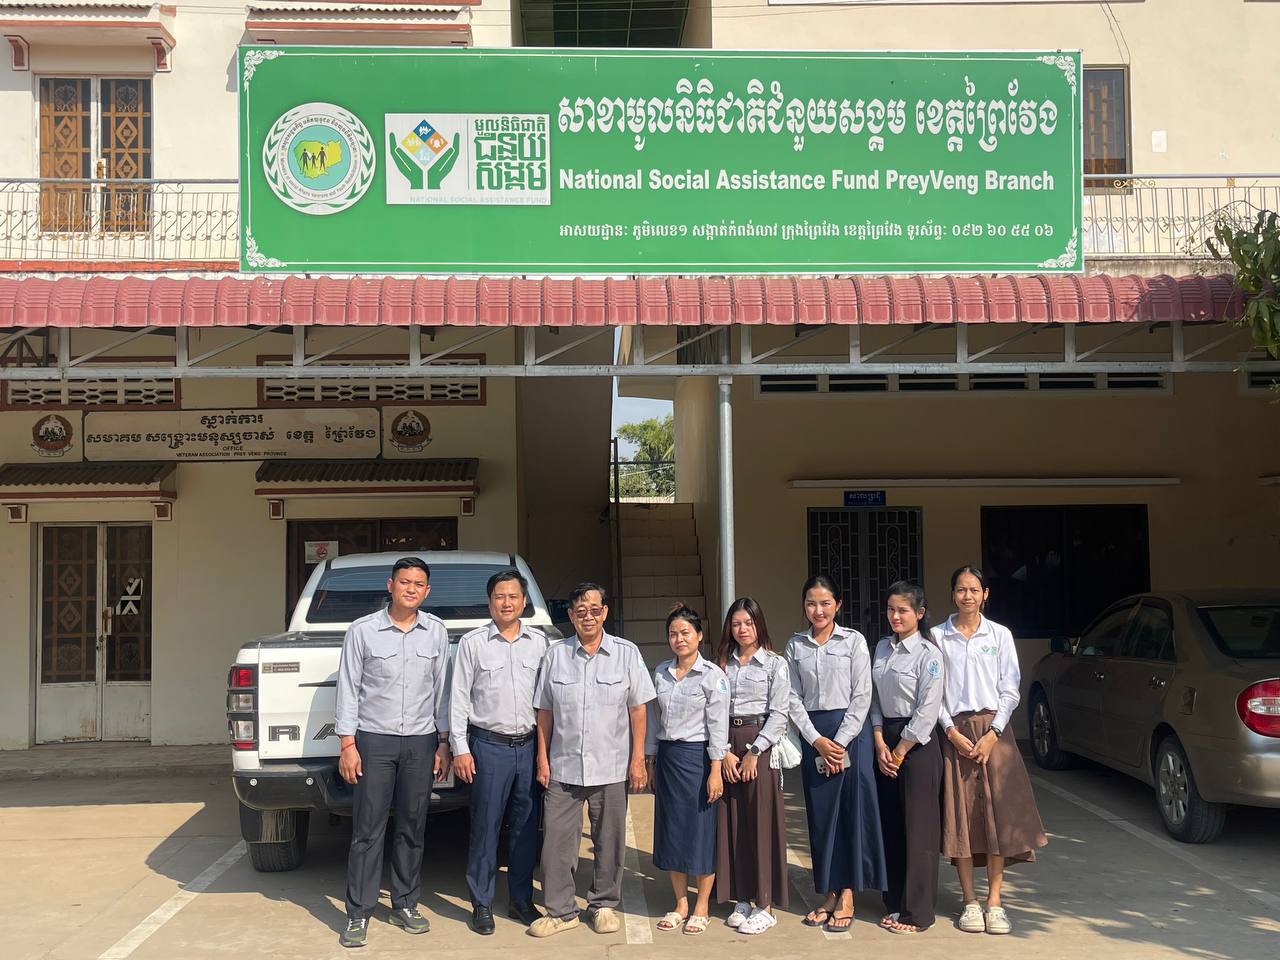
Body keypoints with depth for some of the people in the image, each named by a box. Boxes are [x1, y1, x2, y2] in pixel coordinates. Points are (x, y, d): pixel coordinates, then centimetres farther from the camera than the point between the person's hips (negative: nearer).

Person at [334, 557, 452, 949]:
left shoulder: (436, 632, 4)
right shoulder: (362, 631, -3)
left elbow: (442, 690, 8)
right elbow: (348, 689, -2)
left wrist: (443, 743, 6)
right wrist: (347, 744, -5)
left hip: (421, 741, 2)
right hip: (373, 740, -2)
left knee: (412, 828, 9)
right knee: (367, 830, -1)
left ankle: (405, 905, 22)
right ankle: (359, 914, 8)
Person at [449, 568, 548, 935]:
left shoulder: (539, 642, 8)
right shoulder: (472, 643, 0)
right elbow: (459, 698, 0)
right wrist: (460, 749, -5)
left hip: (529, 746, 3)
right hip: (489, 746, -3)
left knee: (526, 827, 9)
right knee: (485, 827, 1)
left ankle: (521, 900, 21)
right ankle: (482, 904, 12)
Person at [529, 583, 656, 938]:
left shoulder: (627, 653, 1)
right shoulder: (555, 655, 4)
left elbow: (637, 709, 1)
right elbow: (545, 712, 6)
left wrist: (638, 758, -2)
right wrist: (543, 759, 2)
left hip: (611, 767, -1)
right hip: (563, 767, 1)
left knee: (610, 841, 8)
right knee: (557, 840, 1)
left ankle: (604, 904, 24)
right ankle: (560, 910, 13)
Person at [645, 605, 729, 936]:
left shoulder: (712, 675, -8)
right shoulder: (661, 672, 8)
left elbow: (718, 725, -10)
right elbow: (653, 719, 13)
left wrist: (715, 770, -14)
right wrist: (650, 762, 11)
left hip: (697, 757, -5)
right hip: (667, 757, 5)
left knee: (701, 832, 2)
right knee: (671, 831, 9)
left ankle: (701, 907, 15)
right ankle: (680, 904, 22)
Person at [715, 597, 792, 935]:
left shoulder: (776, 664, 1)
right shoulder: (723, 665, 11)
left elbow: (779, 713, -6)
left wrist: (754, 751, -12)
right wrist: (724, 751, -8)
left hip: (761, 745, -4)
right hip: (727, 746, 4)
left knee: (761, 821, -3)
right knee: (730, 821, 5)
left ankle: (765, 905, 4)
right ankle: (742, 899, 14)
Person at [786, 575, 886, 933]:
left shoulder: (854, 640, -1)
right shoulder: (795, 646, 7)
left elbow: (862, 695, -5)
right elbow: (794, 698, 3)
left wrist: (840, 741, -11)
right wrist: (817, 740, -8)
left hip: (850, 732, -2)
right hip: (813, 736, 3)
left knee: (851, 810, -1)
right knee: (820, 813, 5)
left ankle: (847, 896, 6)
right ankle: (828, 894, 14)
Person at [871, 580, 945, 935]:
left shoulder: (927, 653, -11)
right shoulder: (881, 648, 9)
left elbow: (927, 710, -14)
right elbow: (874, 699, 9)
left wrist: (901, 752, -11)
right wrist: (881, 744, -2)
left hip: (917, 744, -6)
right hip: (886, 740, 6)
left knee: (917, 828, -2)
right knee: (890, 825, 10)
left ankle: (917, 911, 6)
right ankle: (895, 902, 21)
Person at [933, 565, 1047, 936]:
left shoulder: (1000, 635, 5)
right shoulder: (938, 636, 3)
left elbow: (1010, 689, 2)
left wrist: (992, 734, -8)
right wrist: (952, 732, -9)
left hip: (993, 729, 0)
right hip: (955, 732, 0)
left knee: (997, 814, -3)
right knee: (960, 816, 0)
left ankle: (994, 901, 4)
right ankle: (970, 902, 8)